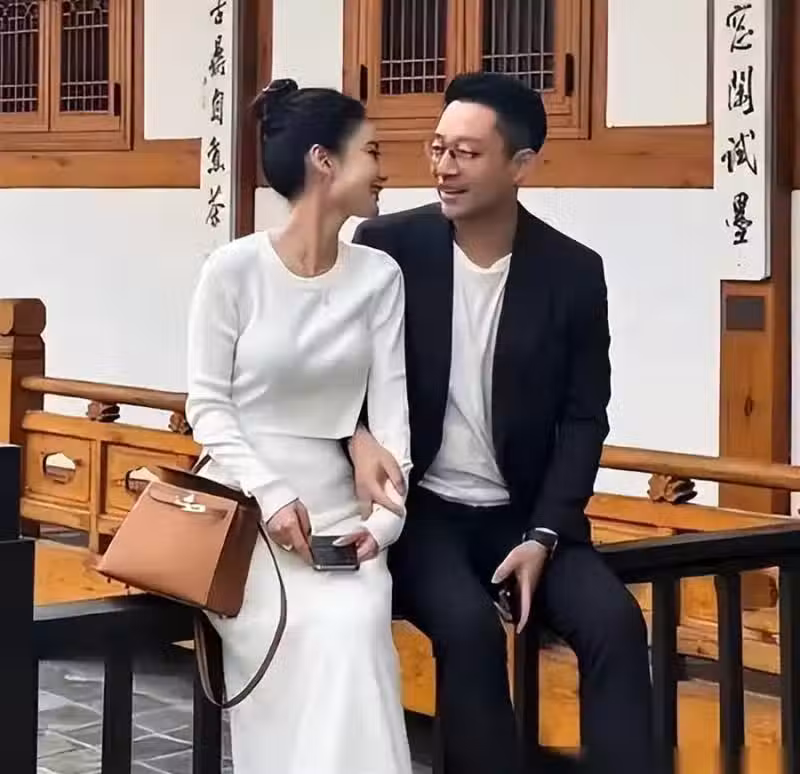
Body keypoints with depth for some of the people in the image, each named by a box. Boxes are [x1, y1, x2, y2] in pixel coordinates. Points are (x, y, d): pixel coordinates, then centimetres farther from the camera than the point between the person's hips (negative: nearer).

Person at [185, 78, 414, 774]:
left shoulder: (380, 277, 2)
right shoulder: (235, 268, -7)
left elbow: (392, 408, -1)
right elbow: (207, 404, -5)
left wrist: (385, 517, -14)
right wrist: (271, 497, -17)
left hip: (335, 504, 3)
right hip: (244, 500, -2)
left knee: (357, 627, -27)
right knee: (319, 636, -27)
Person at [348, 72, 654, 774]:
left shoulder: (573, 272, -3)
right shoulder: (387, 246, -6)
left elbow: (584, 419, 0)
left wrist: (543, 537, -11)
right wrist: (358, 437, -22)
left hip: (525, 513, 2)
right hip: (418, 506, -2)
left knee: (615, 621, -23)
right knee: (469, 626, -30)